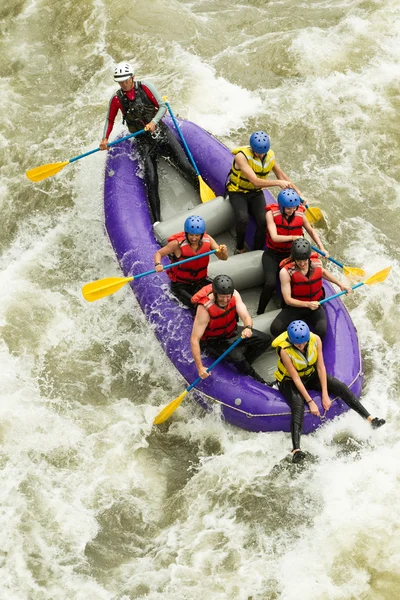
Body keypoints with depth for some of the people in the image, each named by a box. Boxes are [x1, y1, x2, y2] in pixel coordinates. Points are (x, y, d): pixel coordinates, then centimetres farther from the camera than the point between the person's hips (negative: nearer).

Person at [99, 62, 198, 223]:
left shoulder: (145, 87, -7)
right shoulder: (117, 98, -3)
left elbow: (162, 107, -6)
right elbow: (110, 120, 11)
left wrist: (153, 122, -22)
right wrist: (105, 139, -3)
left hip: (161, 132, 0)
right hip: (143, 141, 0)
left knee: (185, 166, -7)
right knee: (151, 180, -10)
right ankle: (157, 221, -5)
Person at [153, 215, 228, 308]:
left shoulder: (207, 239, -10)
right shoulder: (178, 243, -21)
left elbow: (223, 258, -8)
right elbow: (159, 253, -13)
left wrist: (223, 252, -32)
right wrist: (158, 264, -35)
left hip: (201, 281, 4)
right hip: (181, 285, -4)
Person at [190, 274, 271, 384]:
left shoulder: (234, 295, -20)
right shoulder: (205, 308, -34)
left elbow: (245, 316, -26)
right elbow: (194, 339, -33)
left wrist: (248, 328, -52)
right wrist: (200, 368, -39)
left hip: (232, 332, 6)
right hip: (213, 341, -6)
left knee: (265, 340, -4)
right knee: (237, 356, -30)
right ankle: (257, 380, -3)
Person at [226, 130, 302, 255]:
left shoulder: (270, 155, -6)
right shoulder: (241, 156, -26)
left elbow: (280, 174, 7)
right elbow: (255, 182, -35)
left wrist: (298, 192, 1)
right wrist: (277, 182, -44)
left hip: (256, 193, 4)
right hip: (238, 192, -4)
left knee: (264, 221, -20)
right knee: (243, 219, -30)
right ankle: (239, 249, -5)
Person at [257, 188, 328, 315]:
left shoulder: (300, 214, -3)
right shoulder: (271, 213, -13)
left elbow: (311, 231, 13)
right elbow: (274, 237, -24)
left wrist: (321, 247, 1)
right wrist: (293, 237, -38)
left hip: (291, 255, 3)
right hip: (272, 255, -3)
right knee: (270, 283, -27)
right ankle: (259, 314, -6)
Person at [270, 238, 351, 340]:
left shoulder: (317, 263, -9)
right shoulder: (286, 272, -20)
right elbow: (287, 299, -19)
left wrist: (340, 284, 18)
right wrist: (307, 304, -31)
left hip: (315, 305, 2)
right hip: (295, 306, -2)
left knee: (321, 331, -28)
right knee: (275, 329, -26)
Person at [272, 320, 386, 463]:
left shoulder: (315, 340, -22)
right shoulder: (285, 351, -31)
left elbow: (320, 367, -16)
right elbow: (296, 378, -27)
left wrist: (325, 395, -16)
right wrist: (310, 402, -25)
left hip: (311, 375, 5)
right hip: (290, 381, -5)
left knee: (341, 387, -13)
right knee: (298, 405, -32)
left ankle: (370, 419, -10)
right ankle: (296, 449, -47)